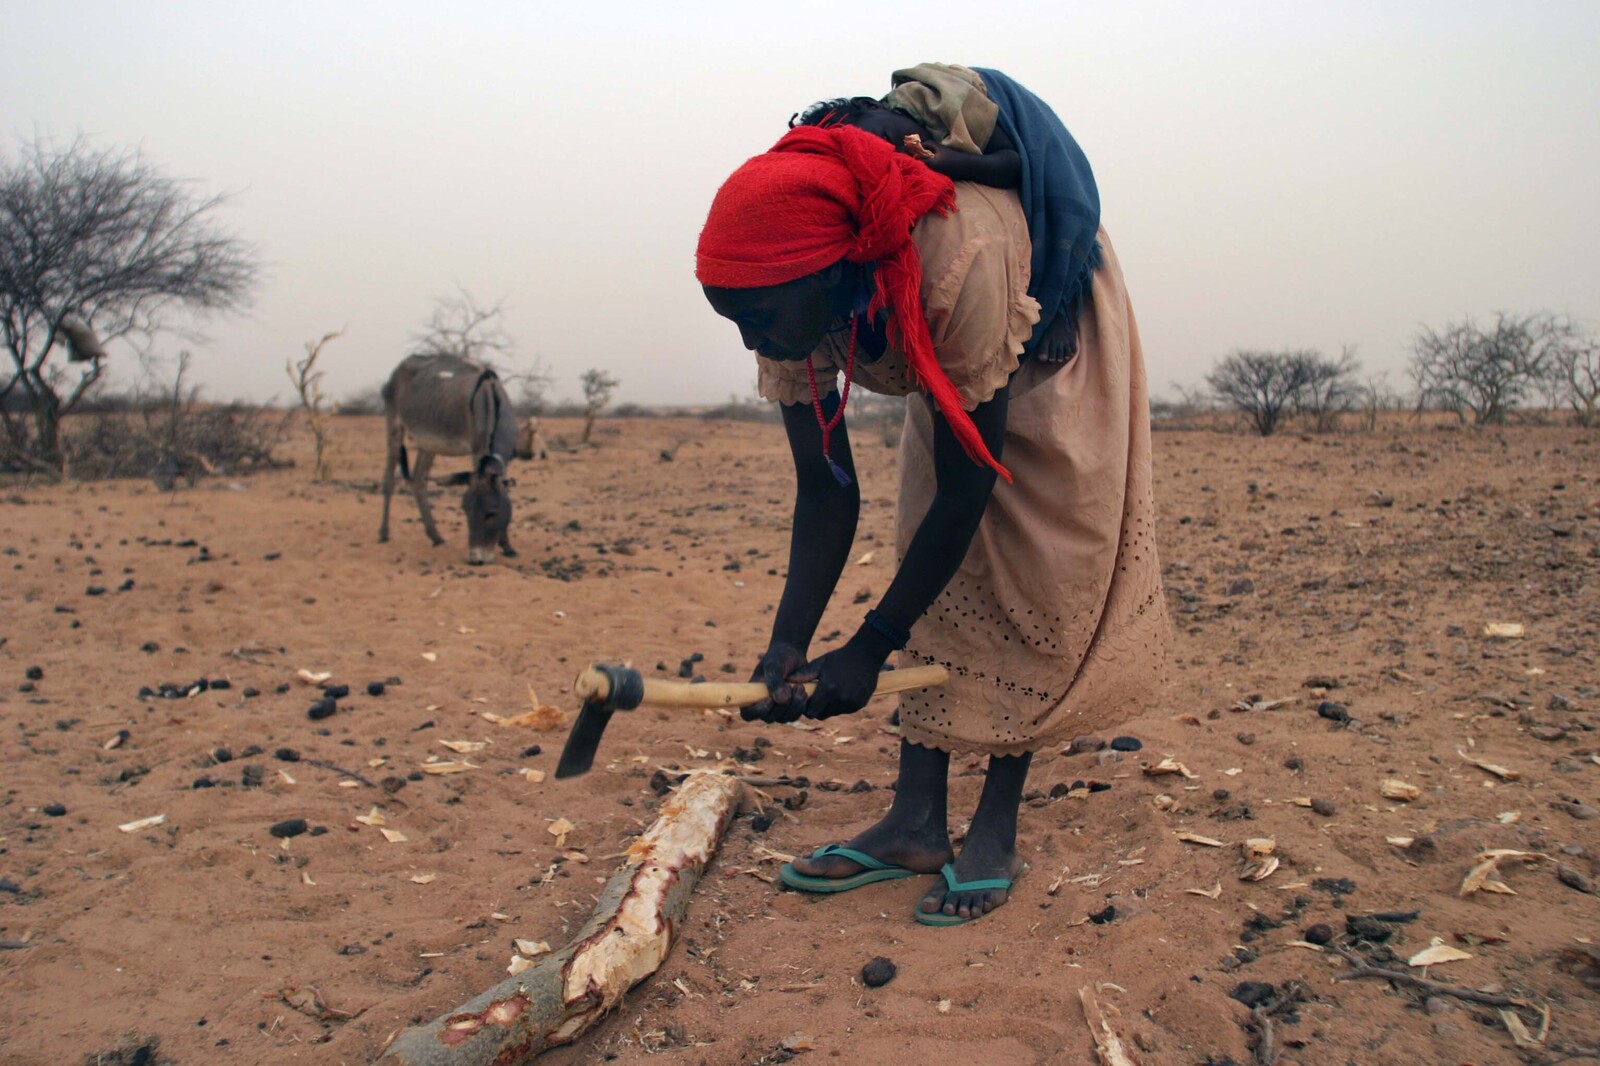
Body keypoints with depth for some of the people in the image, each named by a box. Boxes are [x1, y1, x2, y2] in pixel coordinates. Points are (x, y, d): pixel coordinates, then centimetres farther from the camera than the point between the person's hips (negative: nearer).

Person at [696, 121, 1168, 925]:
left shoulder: (958, 260, -45)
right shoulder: (792, 298, -26)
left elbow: (967, 484, -36)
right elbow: (826, 492, -19)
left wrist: (869, 647, -32)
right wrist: (788, 644, -29)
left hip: (1054, 346, -5)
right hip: (950, 373, 6)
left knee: (1040, 583, -12)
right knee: (937, 575, -2)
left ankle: (995, 835, -5)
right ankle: (916, 825, 1)